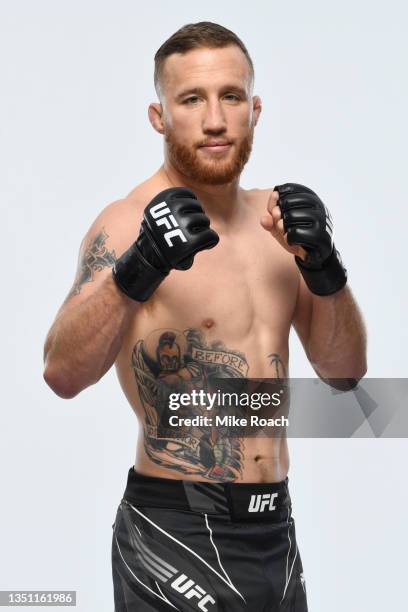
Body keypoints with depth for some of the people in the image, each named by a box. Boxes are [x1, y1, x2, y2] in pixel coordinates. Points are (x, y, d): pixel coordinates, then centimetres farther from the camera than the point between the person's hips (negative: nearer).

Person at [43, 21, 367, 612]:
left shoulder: (273, 217, 8)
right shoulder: (129, 222, -11)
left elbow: (345, 370, 6)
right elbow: (63, 374, -24)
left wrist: (323, 267, -10)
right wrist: (135, 273, -38)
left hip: (275, 527, 6)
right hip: (177, 534, -6)